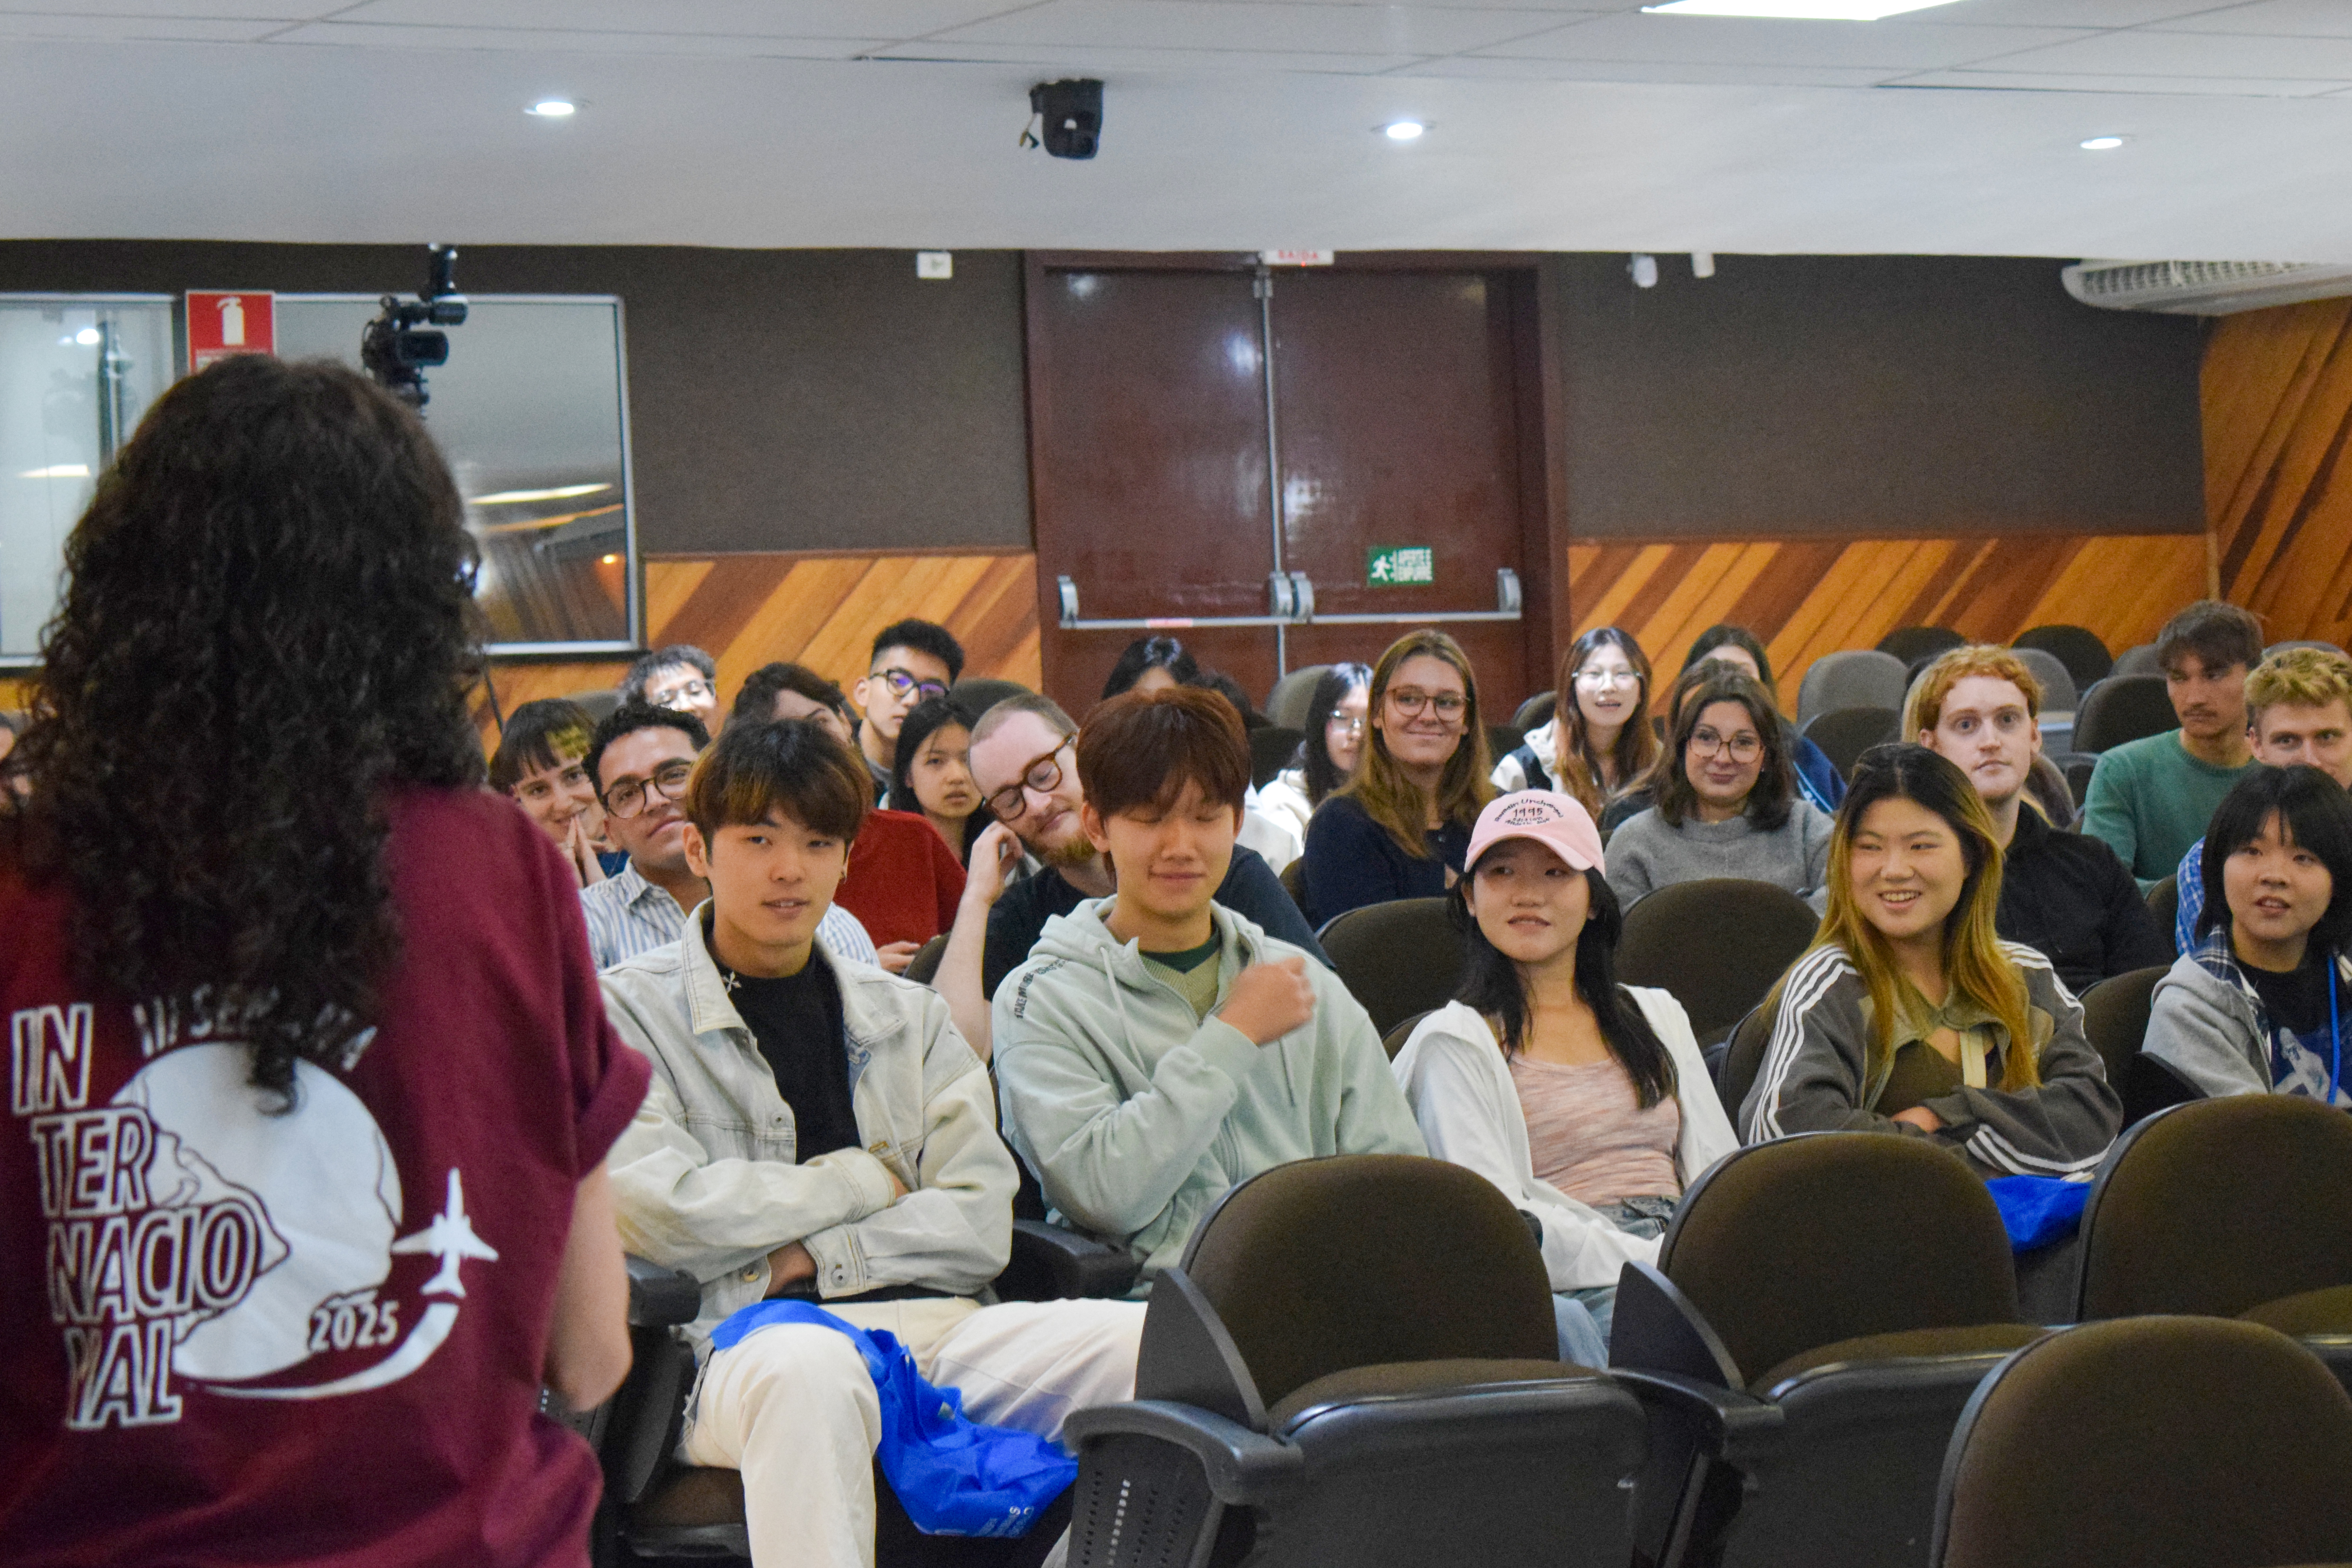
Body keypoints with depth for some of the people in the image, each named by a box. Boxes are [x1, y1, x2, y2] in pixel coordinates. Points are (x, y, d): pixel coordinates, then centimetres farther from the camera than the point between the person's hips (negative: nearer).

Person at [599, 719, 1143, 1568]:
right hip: (747, 1347, -4)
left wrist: (811, 1257, -5)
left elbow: (980, 1225, 10)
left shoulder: (907, 1015, 23)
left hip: (934, 1324, 4)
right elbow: (662, 1213, -7)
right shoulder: (628, 1011, 10)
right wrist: (863, 1181, 5)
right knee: (807, 1366, -42)